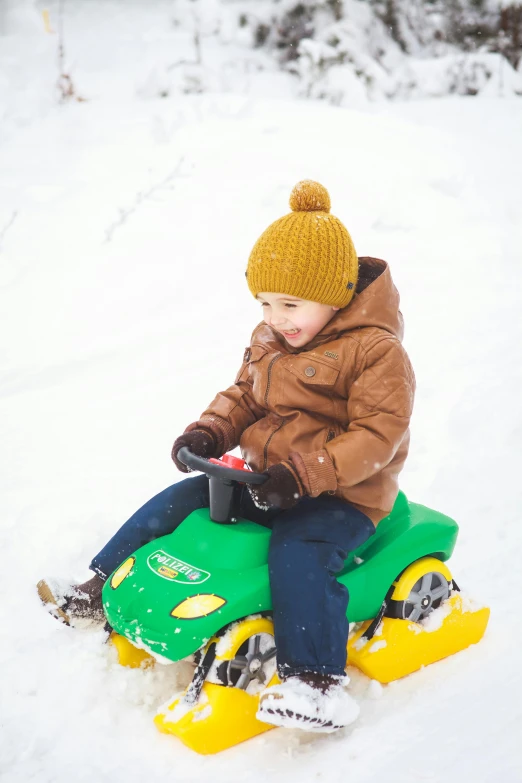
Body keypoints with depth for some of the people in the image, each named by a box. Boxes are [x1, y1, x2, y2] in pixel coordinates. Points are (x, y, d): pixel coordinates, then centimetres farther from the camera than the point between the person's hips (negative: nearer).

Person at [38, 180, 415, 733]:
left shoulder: (375, 351, -18)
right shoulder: (268, 340, 6)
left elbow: (377, 434, -23)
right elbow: (243, 395, 17)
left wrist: (305, 474, -31)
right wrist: (208, 433, -4)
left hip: (342, 495, -7)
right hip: (262, 479, 8)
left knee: (297, 553, -35)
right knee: (172, 505, 2)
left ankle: (315, 678, -29)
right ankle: (100, 589, 16)